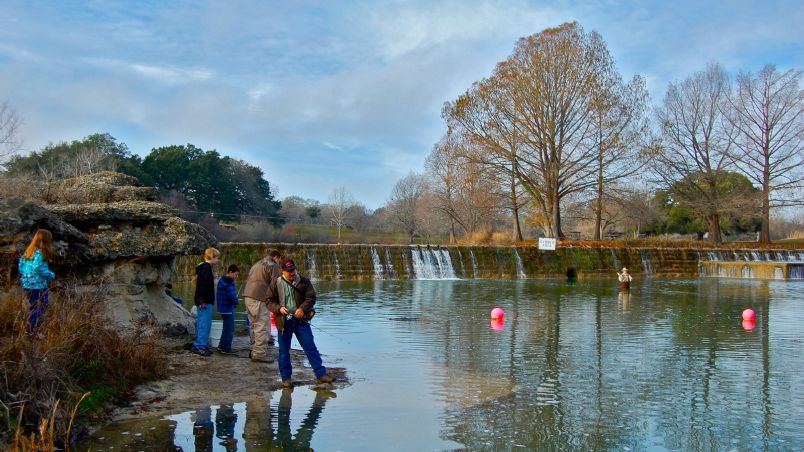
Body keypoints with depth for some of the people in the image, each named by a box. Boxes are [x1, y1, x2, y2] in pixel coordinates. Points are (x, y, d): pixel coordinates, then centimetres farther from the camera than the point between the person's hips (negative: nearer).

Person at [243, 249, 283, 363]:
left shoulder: (257, 264, 25)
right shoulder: (273, 266, -3)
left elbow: (247, 280, 25)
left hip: (248, 296, 9)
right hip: (259, 298, -9)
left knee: (254, 325, 17)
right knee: (262, 326, -7)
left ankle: (254, 351, 23)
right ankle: (260, 354, -10)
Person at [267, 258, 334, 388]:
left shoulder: (304, 281, 2)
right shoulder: (275, 283, 0)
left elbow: (311, 297, 0)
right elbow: (270, 301, 1)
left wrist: (302, 308, -17)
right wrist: (279, 308, -18)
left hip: (301, 320, 0)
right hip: (284, 321, 0)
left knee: (311, 348, 1)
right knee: (284, 351, 7)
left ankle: (321, 374, 5)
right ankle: (286, 378, 19)